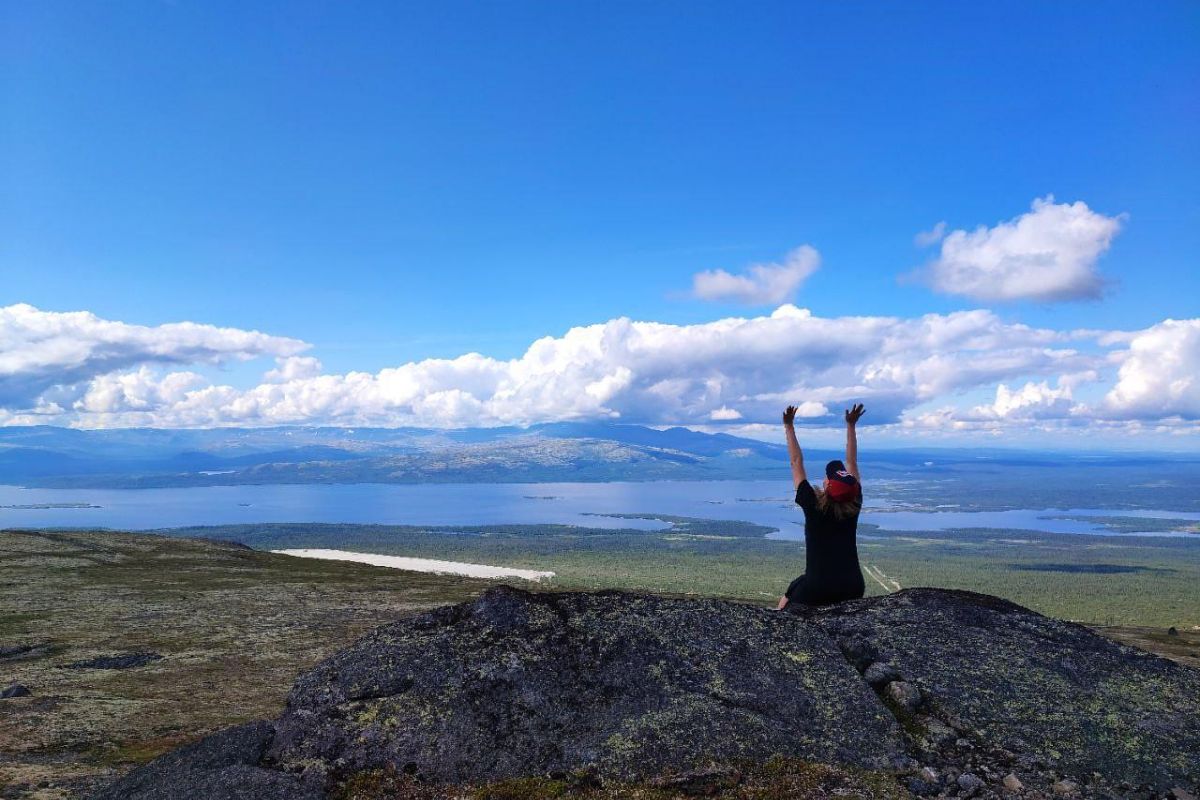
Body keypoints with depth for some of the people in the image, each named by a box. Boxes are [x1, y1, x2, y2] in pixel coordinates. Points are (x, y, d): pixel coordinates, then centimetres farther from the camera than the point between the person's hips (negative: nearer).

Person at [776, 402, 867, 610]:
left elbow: (797, 464, -4)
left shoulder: (813, 506, -10)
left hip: (816, 590, -3)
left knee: (785, 602, 24)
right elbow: (852, 463, 7)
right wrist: (851, 426, 14)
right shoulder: (854, 506, -3)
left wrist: (789, 427, 1)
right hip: (852, 589, 3)